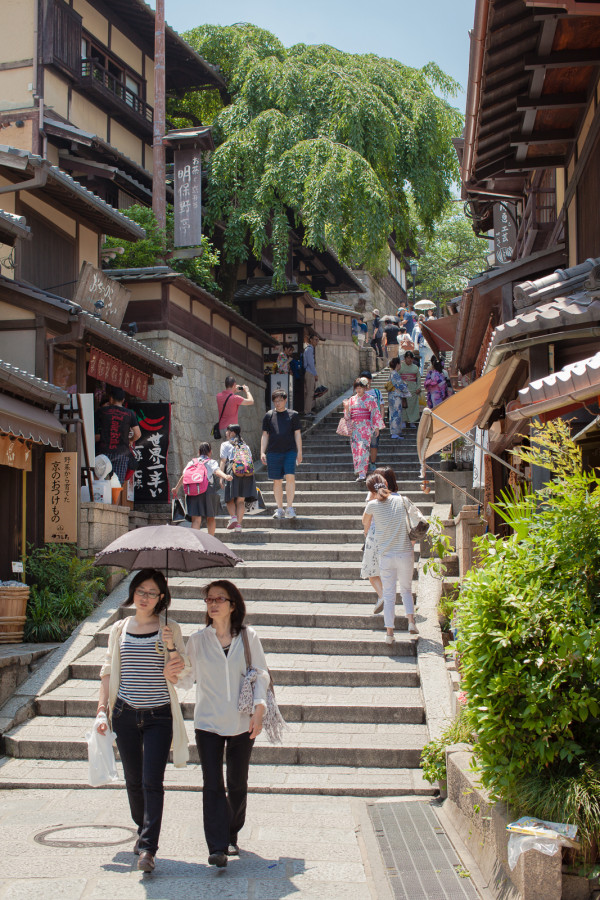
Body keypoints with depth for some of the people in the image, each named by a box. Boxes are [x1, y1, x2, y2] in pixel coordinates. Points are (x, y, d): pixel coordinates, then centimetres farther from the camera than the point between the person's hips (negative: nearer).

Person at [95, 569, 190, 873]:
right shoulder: (119, 628, 8)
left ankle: (147, 847, -10)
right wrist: (102, 709, 6)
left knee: (152, 781, -11)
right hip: (125, 714, 3)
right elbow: (108, 671, 12)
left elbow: (181, 673, -2)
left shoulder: (169, 628, 1)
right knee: (133, 780, 11)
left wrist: (171, 647, -19)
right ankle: (143, 830, 32)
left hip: (159, 715, -3)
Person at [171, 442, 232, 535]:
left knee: (196, 519, -5)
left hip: (191, 491, 2)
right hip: (207, 491, -2)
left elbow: (183, 476, 17)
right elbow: (217, 471, -10)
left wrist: (176, 488, 30)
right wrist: (226, 476, -28)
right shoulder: (211, 462, 10)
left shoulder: (191, 462, 20)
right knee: (211, 518, 17)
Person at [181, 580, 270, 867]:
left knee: (237, 784, 10)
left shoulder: (248, 637, 1)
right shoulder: (198, 639, 4)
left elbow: (261, 674, 2)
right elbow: (186, 679, 9)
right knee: (212, 784, -9)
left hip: (241, 722, 0)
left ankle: (231, 836, 30)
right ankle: (217, 847, -8)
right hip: (207, 722, 0)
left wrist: (259, 708, -10)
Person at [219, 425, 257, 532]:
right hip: (248, 472, 4)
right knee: (241, 500, 6)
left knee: (230, 498, 6)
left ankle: (233, 516, -17)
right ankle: (238, 524, -2)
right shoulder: (245, 446, 25)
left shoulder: (225, 445, 12)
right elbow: (251, 461, 18)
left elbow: (223, 461, 3)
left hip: (233, 471, -4)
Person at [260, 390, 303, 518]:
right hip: (273, 452, 2)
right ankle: (279, 509, 12)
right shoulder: (269, 415, 11)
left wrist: (299, 452, 2)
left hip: (290, 451, -1)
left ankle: (290, 508, -8)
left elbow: (297, 434, 8)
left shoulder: (293, 415, 8)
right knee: (277, 480, 4)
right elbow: (265, 435, 13)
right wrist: (262, 452, 5)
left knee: (290, 476, -15)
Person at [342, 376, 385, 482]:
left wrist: (376, 427, -4)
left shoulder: (370, 399, 0)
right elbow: (348, 415, 15)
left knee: (363, 449, -13)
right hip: (354, 427, 5)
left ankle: (362, 473, -17)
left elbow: (375, 413, -1)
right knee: (355, 449, 4)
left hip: (365, 427, -5)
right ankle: (358, 472, 16)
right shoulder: (352, 400, 12)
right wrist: (346, 407, -5)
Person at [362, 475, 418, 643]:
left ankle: (389, 633, 2)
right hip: (406, 553, 1)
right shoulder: (402, 500, 0)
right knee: (406, 589, 20)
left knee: (389, 595, 6)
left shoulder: (372, 505, -3)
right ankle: (411, 621, 6)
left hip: (386, 556, -1)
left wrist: (367, 534, 38)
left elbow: (365, 522, 17)